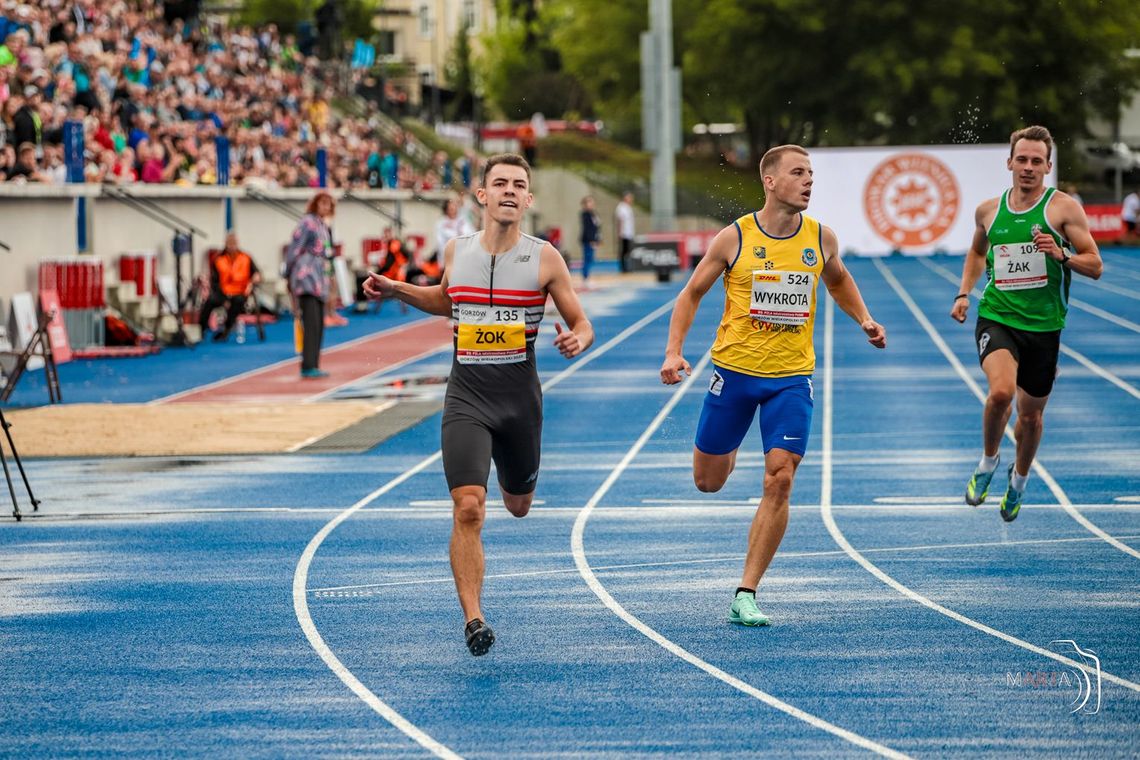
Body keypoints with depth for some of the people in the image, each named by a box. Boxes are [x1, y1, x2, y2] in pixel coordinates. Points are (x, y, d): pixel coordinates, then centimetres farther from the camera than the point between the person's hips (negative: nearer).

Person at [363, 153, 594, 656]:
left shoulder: (544, 258, -5)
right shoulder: (456, 251, 3)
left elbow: (582, 324, 1)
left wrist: (577, 340, -22)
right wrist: (398, 291, 11)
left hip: (520, 399, 0)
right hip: (466, 399, 0)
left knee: (518, 506, 19)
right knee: (468, 508, -17)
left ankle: (509, 476, 58)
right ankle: (473, 619, -13)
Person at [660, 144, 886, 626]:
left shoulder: (821, 238, 1)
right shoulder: (734, 239, -8)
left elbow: (838, 280, 23)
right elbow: (691, 294, 2)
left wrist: (863, 320, 8)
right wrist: (674, 351, -10)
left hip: (791, 377, 1)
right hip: (734, 369, -1)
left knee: (779, 481, -12)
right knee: (708, 482, 7)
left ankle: (745, 596, -6)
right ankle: (728, 451, 47)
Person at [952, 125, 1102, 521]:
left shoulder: (1064, 208, -5)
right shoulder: (988, 210, 5)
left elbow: (1095, 266, -6)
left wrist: (1061, 254, -24)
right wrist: (964, 293, 14)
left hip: (1043, 325, 0)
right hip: (996, 319, 0)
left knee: (1031, 415, 11)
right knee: (1000, 391, -26)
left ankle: (1019, 479, 41)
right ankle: (988, 462, 1)